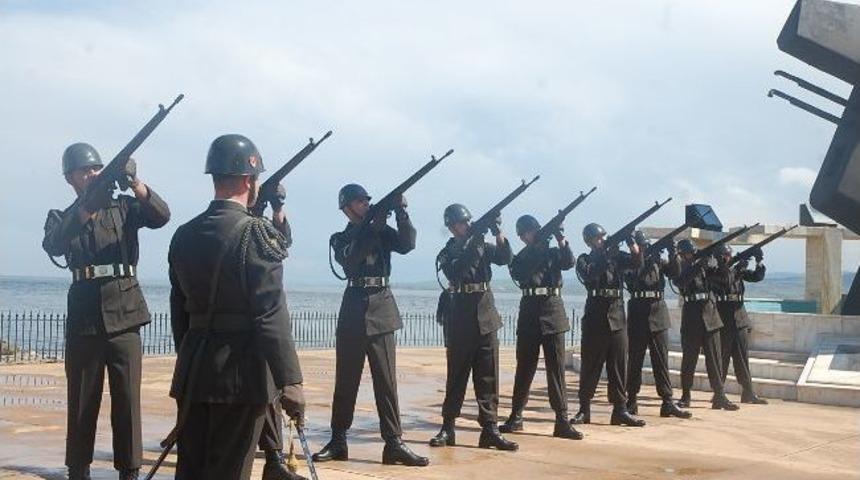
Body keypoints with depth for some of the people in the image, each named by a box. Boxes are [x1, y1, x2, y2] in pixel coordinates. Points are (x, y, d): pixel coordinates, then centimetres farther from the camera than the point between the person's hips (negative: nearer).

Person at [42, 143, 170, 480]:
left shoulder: (124, 207, 9)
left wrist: (136, 185, -28)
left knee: (128, 398, -1)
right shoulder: (61, 218, 9)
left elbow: (161, 216, -9)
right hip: (83, 318, 1)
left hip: (124, 314, 0)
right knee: (82, 401, 7)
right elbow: (54, 246, -14)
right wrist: (87, 207, -28)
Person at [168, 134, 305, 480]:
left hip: (192, 373, 6)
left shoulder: (184, 235, 7)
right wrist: (290, 381, -15)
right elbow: (271, 317, -18)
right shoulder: (255, 233, -13)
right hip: (240, 374, -6)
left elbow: (178, 310, 13)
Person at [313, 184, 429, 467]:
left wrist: (401, 212, -17)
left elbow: (407, 244, -6)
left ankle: (394, 443, -3)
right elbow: (351, 259, -13)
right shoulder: (340, 239, 8)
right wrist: (374, 227, -18)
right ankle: (338, 442, 13)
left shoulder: (382, 231, 12)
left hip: (381, 310, 0)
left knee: (386, 379, -2)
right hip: (353, 310, 0)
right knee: (345, 380, 4)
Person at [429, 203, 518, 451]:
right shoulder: (447, 253, 1)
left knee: (488, 376, 0)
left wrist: (499, 234, -21)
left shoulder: (483, 246, 10)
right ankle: (447, 428, 11)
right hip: (459, 321, -3)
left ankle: (490, 429, 0)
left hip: (486, 319, 3)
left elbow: (505, 258, -5)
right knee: (456, 376, 3)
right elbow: (456, 271, -19)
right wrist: (473, 244, -25)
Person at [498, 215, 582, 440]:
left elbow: (569, 263, -9)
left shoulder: (553, 253, 11)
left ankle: (562, 421, -6)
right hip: (529, 313, 1)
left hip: (553, 313, -1)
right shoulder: (521, 258, 11)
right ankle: (516, 416, 16)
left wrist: (561, 240, -22)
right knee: (524, 367, 6)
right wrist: (535, 249, -13)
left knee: (556, 367, -4)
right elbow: (518, 274, -9)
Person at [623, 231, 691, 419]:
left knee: (662, 361, 2)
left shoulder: (658, 260, 10)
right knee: (635, 360, 4)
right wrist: (649, 261, -25)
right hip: (638, 314, -3)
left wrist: (673, 255, -19)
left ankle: (668, 403, 1)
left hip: (658, 313, 3)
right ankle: (631, 402, 13)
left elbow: (674, 273, -4)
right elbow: (635, 280, -17)